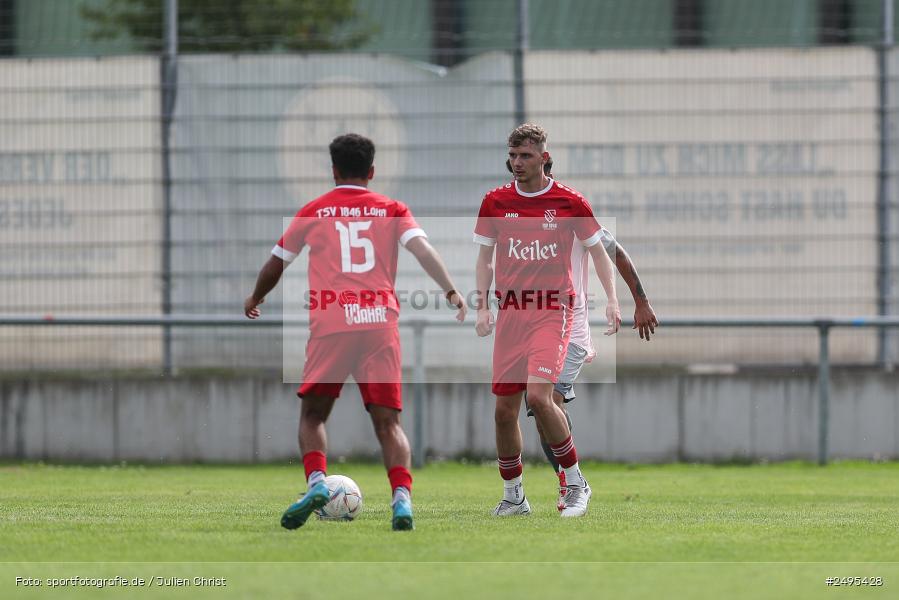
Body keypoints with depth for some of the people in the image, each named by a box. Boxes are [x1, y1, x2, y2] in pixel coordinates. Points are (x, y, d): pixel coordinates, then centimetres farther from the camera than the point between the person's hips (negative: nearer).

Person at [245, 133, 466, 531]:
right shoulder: (391, 210, 14)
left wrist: (255, 299, 41)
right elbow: (422, 249, -4)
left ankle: (316, 483, -13)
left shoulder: (313, 212, 14)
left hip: (330, 323, -1)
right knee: (387, 421, 2)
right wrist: (451, 291, -10)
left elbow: (275, 264, 24)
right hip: (380, 320, 1)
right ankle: (402, 498, -17)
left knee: (313, 414, 11)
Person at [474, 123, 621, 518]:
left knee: (539, 396, -21)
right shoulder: (495, 202, 6)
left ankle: (575, 482, -4)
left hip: (553, 311, -3)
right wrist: (482, 306, 2)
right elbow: (484, 258, 13)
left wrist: (612, 300, -3)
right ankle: (513, 495, 16)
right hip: (509, 314, 4)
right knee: (504, 408, 1)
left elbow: (597, 250, 7)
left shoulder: (570, 202, -1)